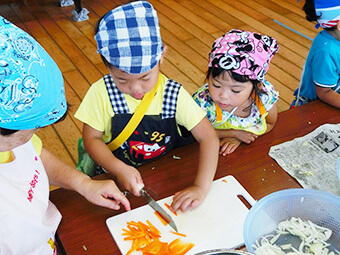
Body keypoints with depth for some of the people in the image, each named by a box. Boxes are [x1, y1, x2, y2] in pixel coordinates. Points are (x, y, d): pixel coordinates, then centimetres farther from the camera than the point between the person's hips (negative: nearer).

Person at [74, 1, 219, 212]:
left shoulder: (174, 94, -16)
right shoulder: (101, 93, -14)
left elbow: (208, 137, -18)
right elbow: (91, 138, -7)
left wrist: (201, 188, -30)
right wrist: (120, 169, -25)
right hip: (120, 178, -1)